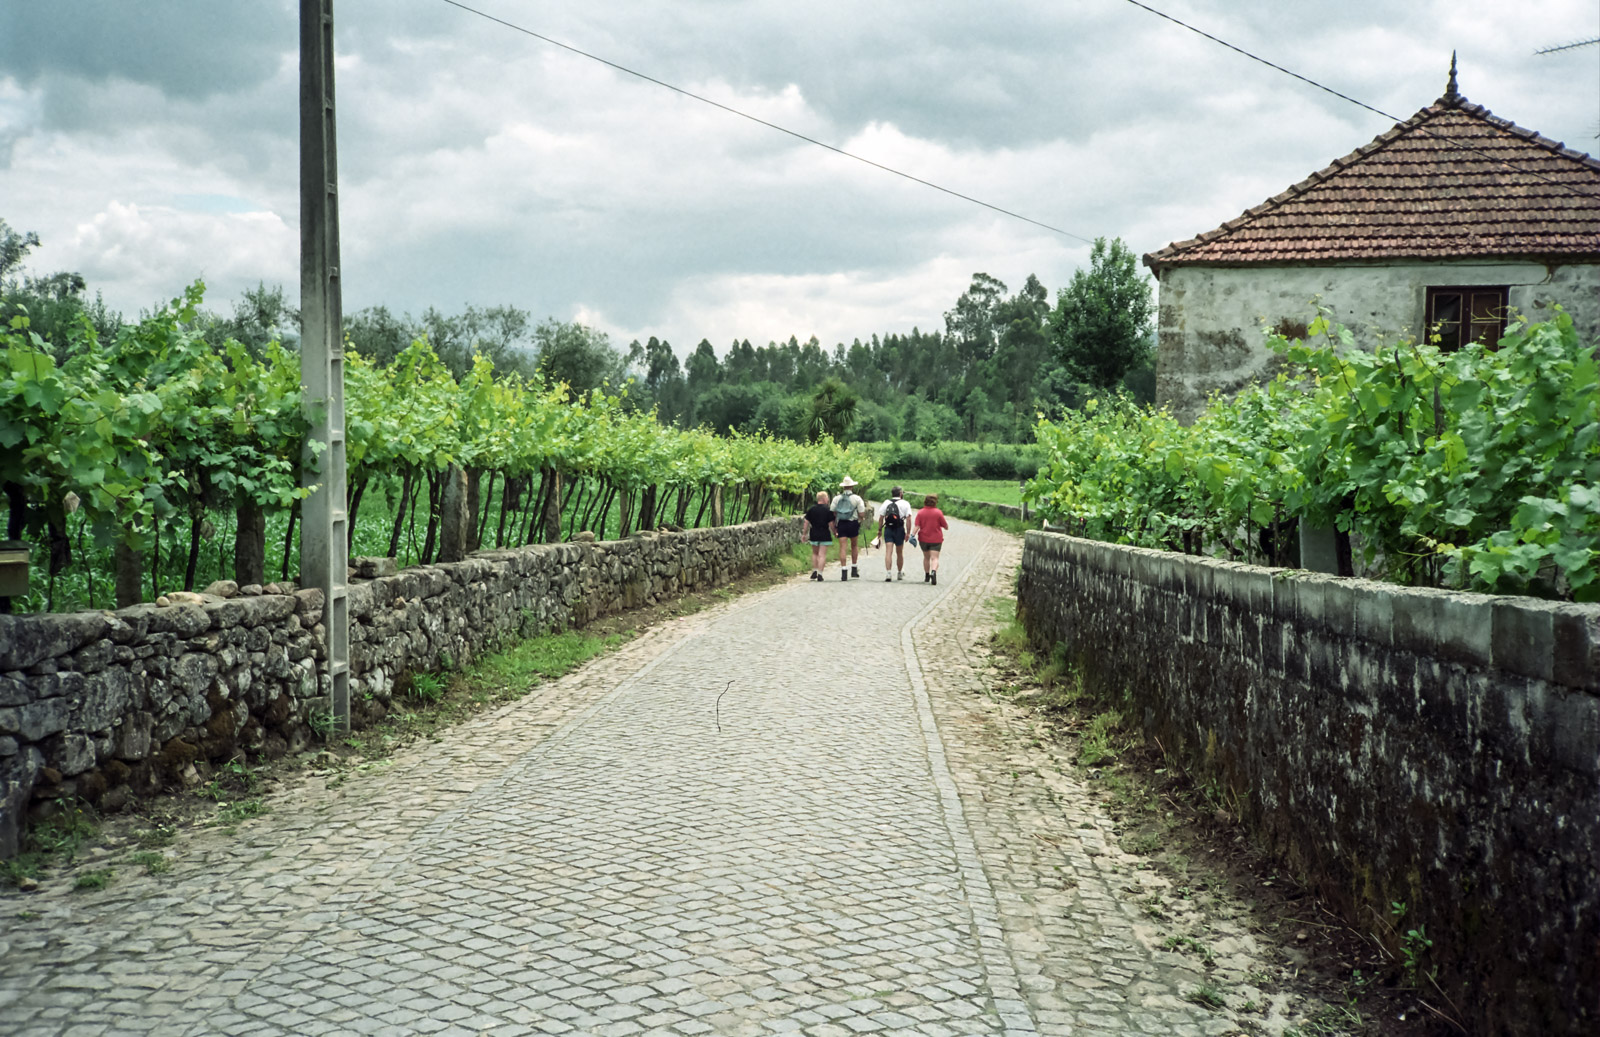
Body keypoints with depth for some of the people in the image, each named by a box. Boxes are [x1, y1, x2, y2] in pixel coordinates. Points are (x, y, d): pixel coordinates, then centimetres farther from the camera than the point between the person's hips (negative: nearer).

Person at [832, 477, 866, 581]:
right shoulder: (857, 499, -2)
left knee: (842, 547, -1)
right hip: (853, 524, -1)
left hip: (841, 524, 1)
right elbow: (862, 514, -5)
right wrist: (865, 508, 17)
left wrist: (834, 527, 11)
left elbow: (833, 514, 4)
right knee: (854, 546, 16)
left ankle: (843, 571, -8)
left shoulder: (836, 499, 4)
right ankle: (854, 569, 17)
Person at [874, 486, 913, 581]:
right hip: (899, 529, -1)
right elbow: (908, 519, -7)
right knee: (899, 553, 13)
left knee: (888, 552, -5)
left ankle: (888, 573, -18)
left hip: (888, 528, 1)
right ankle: (900, 573, 26)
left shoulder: (886, 503, 7)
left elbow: (881, 517, 4)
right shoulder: (905, 504, 0)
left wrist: (880, 530, 12)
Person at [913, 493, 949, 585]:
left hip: (924, 539, 3)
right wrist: (946, 526, 20)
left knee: (926, 558, 20)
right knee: (935, 558, -9)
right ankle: (934, 572, -36)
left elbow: (916, 526, -12)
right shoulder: (938, 512, -6)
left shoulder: (920, 513, -1)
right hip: (936, 539, -3)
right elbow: (946, 527, -1)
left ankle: (927, 576, 28)